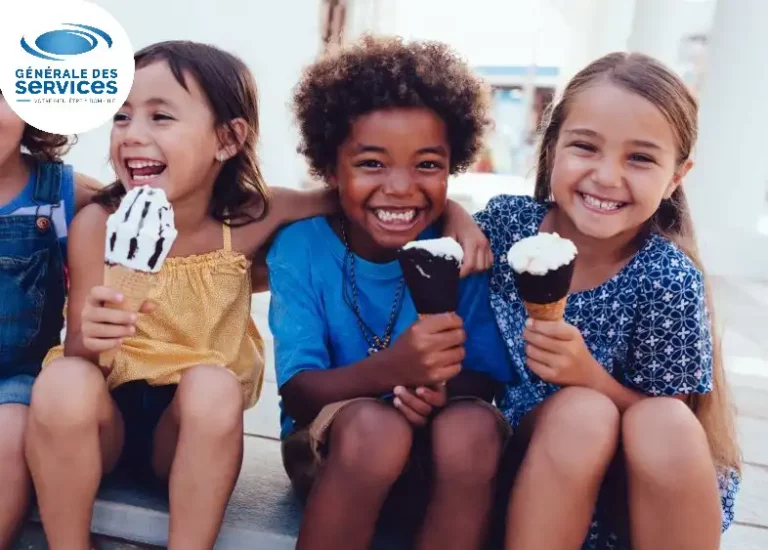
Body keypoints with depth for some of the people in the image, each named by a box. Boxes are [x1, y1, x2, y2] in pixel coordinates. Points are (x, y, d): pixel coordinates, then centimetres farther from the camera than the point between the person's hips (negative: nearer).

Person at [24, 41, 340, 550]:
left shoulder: (251, 219, -15)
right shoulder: (97, 224, -15)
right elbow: (77, 354, -11)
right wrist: (87, 338, -35)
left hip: (193, 429, 0)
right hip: (106, 417, 0)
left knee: (214, 385, -31)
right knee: (62, 383, -30)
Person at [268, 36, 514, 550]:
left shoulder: (463, 252, -9)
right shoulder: (300, 247, -11)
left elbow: (485, 377, -5)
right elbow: (296, 392, -17)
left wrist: (446, 390, -29)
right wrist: (388, 369, -37)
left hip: (439, 455, 2)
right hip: (328, 451, -1)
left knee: (475, 427, -31)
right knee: (374, 423, -34)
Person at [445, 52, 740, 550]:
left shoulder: (667, 280, -16)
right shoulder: (507, 221, -12)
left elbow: (664, 431, -10)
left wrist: (590, 374, -27)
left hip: (633, 490, 0)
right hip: (528, 467, 0)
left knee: (666, 428, -31)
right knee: (580, 412, -30)